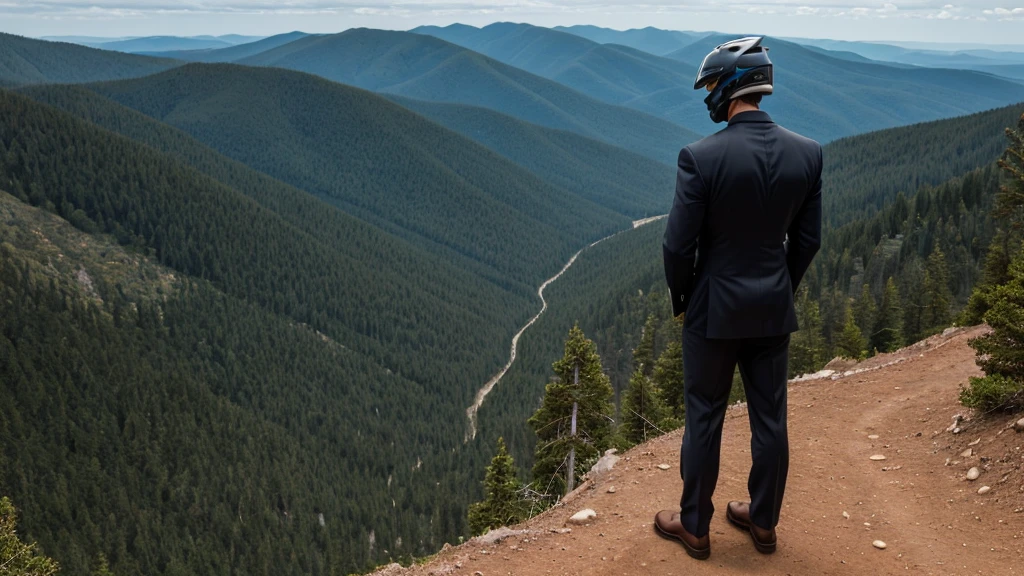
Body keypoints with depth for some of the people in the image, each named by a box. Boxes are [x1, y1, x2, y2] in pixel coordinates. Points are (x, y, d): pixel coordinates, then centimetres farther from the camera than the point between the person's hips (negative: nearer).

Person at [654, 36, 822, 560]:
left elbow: (678, 245, -16)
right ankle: (763, 522, 32)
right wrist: (782, 290, 16)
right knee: (769, 418, 16)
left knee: (704, 419, 10)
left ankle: (694, 527, 24)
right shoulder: (807, 153, -4)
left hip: (715, 309, -4)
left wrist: (680, 300, 2)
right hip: (773, 309, 4)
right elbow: (807, 240, 3)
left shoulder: (701, 157, -19)